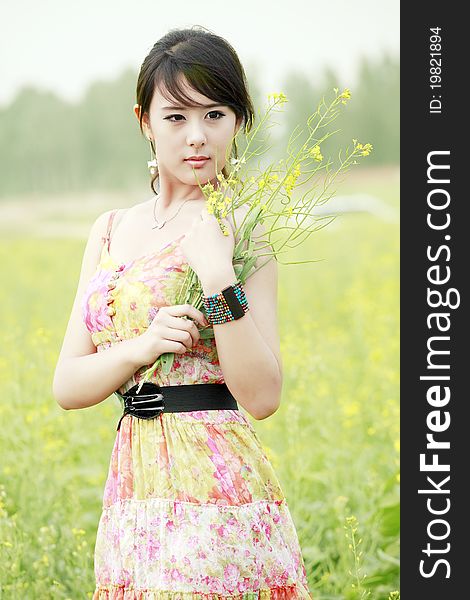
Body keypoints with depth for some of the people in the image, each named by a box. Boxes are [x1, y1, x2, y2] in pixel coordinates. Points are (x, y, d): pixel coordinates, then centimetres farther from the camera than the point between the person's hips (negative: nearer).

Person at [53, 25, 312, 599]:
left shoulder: (239, 230, -5)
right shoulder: (111, 230, 10)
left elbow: (261, 397, -12)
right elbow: (67, 386, 7)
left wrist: (218, 277, -20)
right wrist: (141, 347, -11)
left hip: (217, 489, -5)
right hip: (132, 491, 5)